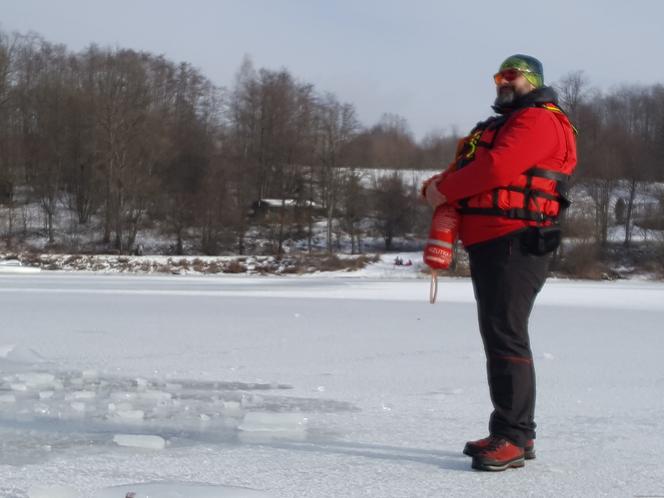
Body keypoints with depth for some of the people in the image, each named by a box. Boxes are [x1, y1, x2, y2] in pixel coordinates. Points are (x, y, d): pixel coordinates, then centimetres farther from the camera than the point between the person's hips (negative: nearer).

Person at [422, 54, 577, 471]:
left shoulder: (539, 120, -6)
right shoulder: (499, 125, 27)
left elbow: (498, 167, -20)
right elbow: (463, 171, 25)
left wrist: (447, 189, -10)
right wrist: (436, 187, 4)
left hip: (515, 244, -10)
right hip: (486, 245, 10)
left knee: (505, 336, -14)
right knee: (498, 336, 11)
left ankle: (514, 439, -13)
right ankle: (511, 433, 17)